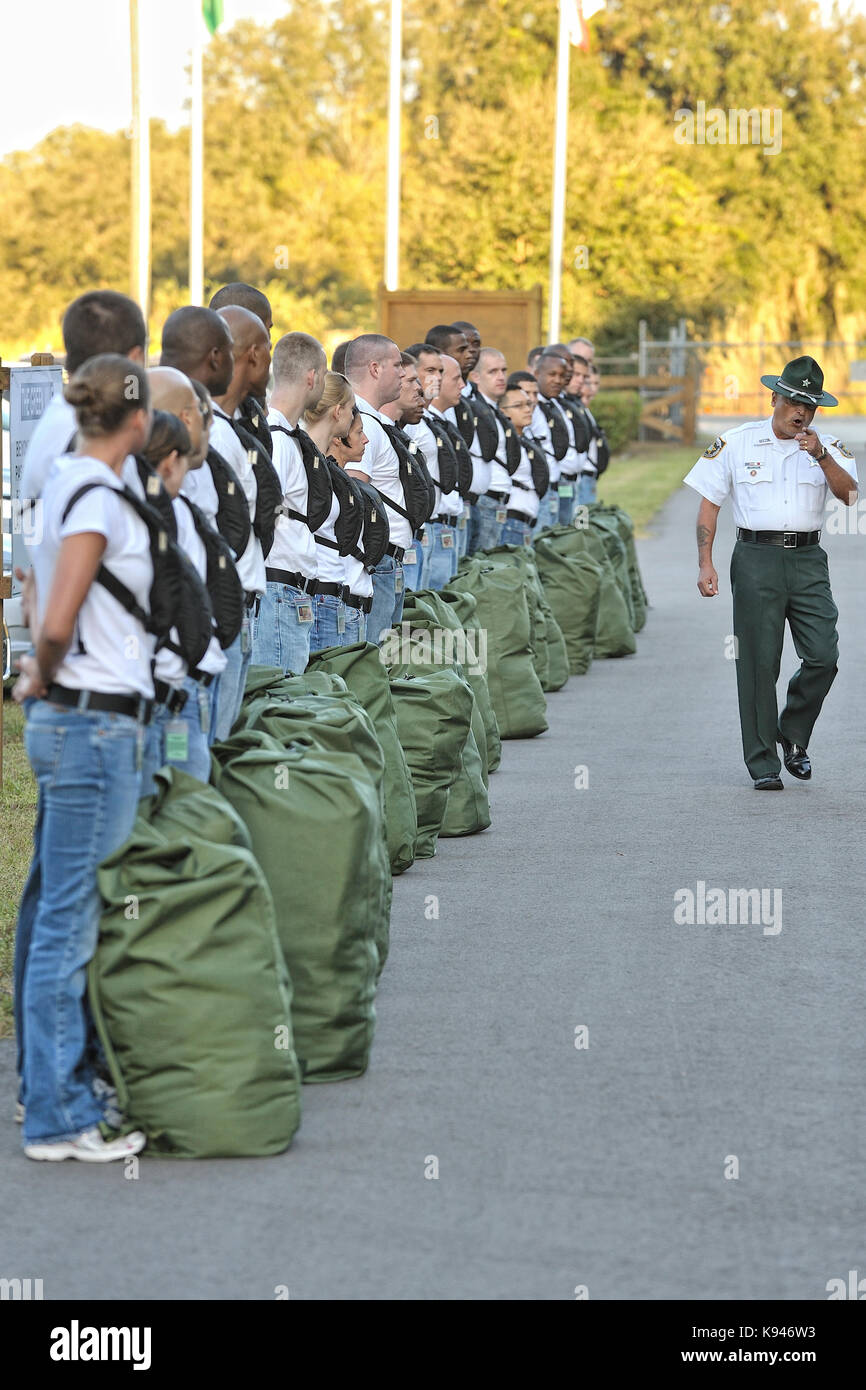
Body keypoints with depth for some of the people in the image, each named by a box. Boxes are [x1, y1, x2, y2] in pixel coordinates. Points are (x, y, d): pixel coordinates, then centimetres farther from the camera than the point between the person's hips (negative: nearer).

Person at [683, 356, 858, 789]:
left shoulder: (828, 448, 11)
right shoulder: (737, 443, 7)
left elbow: (848, 493, -5)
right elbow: (709, 504, 7)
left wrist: (821, 456, -20)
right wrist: (705, 564, -1)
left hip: (808, 559, 2)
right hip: (757, 557, -2)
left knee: (823, 657, -7)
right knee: (759, 664, -3)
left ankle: (793, 736, 17)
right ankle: (763, 762, 3)